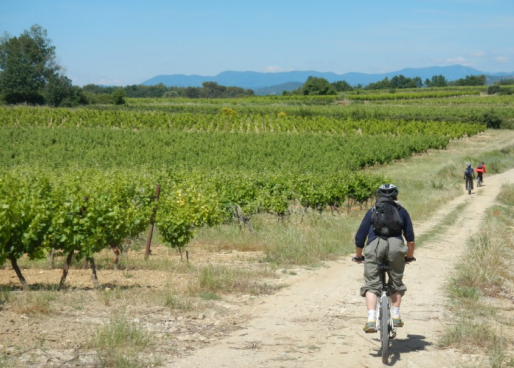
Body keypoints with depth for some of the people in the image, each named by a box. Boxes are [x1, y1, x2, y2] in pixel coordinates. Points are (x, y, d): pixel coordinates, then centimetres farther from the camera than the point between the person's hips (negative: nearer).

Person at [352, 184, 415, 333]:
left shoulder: (372, 211, 27)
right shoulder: (401, 211, 27)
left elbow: (359, 238, 24)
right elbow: (410, 238, 23)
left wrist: (358, 256, 37)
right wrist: (410, 256, 37)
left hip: (374, 245, 0)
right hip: (396, 245, 0)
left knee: (371, 284, 1)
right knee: (396, 282, 19)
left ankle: (371, 319, -13)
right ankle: (396, 316, 14)